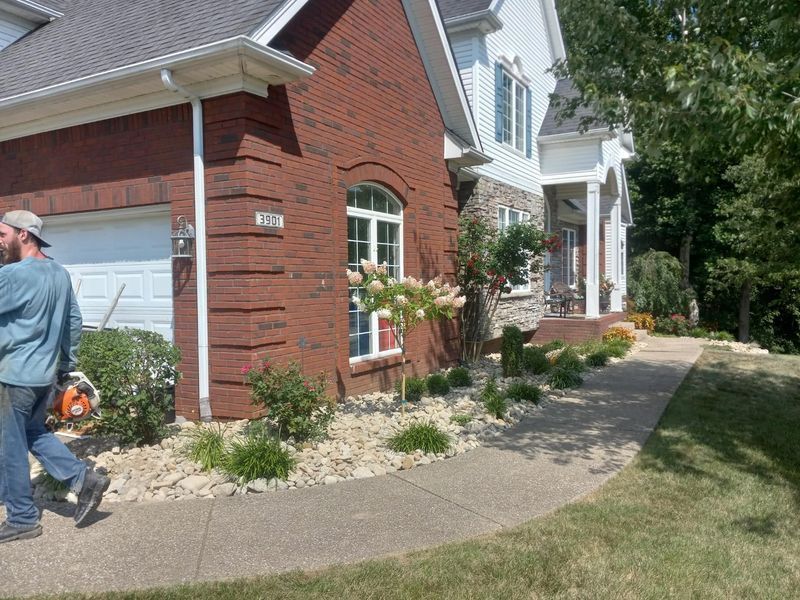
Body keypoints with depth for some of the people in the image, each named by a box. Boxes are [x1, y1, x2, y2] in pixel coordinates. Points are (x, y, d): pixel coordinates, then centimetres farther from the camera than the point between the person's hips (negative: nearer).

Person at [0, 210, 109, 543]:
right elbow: (74, 321, 14)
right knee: (35, 434, 23)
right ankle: (84, 478, 12)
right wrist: (66, 362, 22)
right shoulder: (60, 272, 6)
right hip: (46, 374, 8)